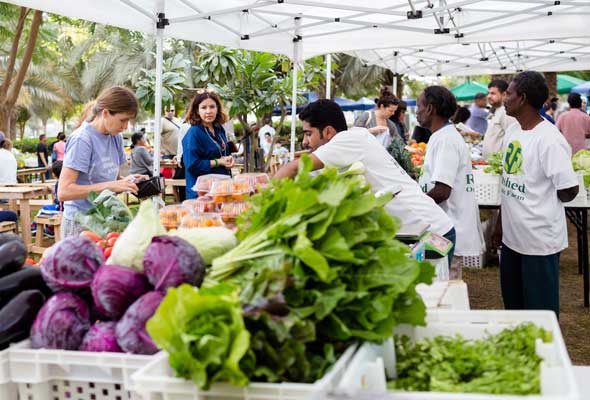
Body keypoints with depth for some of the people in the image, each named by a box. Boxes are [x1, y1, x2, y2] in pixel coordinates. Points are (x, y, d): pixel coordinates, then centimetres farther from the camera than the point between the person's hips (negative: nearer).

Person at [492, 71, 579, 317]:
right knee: (513, 305, 20)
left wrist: (543, 205, 0)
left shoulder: (548, 139, -19)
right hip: (512, 236, 8)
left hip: (539, 241, -8)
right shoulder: (512, 131, 7)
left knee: (540, 309, 6)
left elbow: (569, 191, -18)